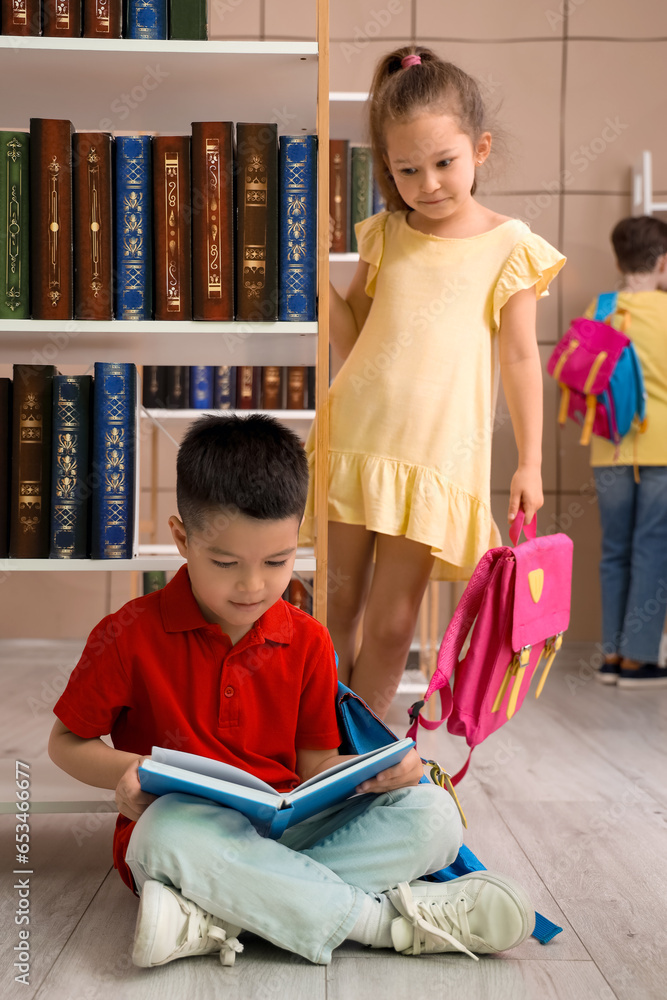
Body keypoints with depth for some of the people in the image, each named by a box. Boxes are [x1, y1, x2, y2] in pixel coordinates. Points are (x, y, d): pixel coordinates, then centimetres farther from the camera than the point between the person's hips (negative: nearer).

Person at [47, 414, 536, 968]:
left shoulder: (308, 642, 6)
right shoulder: (129, 636, -4)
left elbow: (313, 764, 9)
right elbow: (66, 741, 6)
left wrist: (374, 771, -14)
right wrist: (124, 769, -17)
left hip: (289, 826, 4)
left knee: (430, 812, -18)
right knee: (174, 828, -40)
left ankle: (219, 917, -32)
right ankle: (389, 918, -29)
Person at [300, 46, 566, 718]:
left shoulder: (508, 246, 0)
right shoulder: (385, 235, 9)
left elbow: (520, 358, 2)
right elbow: (352, 336, 13)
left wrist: (530, 461, 1)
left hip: (436, 457, -3)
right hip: (353, 438, 3)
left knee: (391, 623, 3)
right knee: (338, 602, 9)